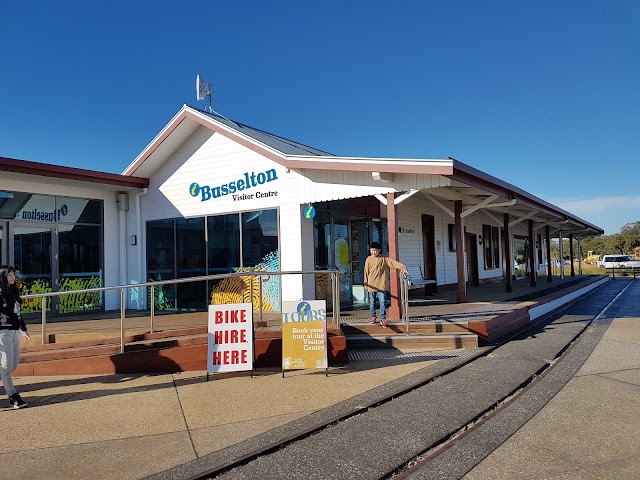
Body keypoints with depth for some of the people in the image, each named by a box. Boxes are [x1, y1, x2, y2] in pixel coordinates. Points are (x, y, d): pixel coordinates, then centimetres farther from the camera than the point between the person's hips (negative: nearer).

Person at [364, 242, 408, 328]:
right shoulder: (369, 259, 5)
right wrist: (366, 283, 8)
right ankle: (373, 316, 28)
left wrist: (402, 267, -31)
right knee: (372, 302, 12)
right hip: (371, 285, 2)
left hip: (382, 285, -2)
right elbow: (366, 272, 9)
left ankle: (383, 319, -2)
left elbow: (393, 262, -16)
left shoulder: (384, 258, -1)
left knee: (382, 302, -7)